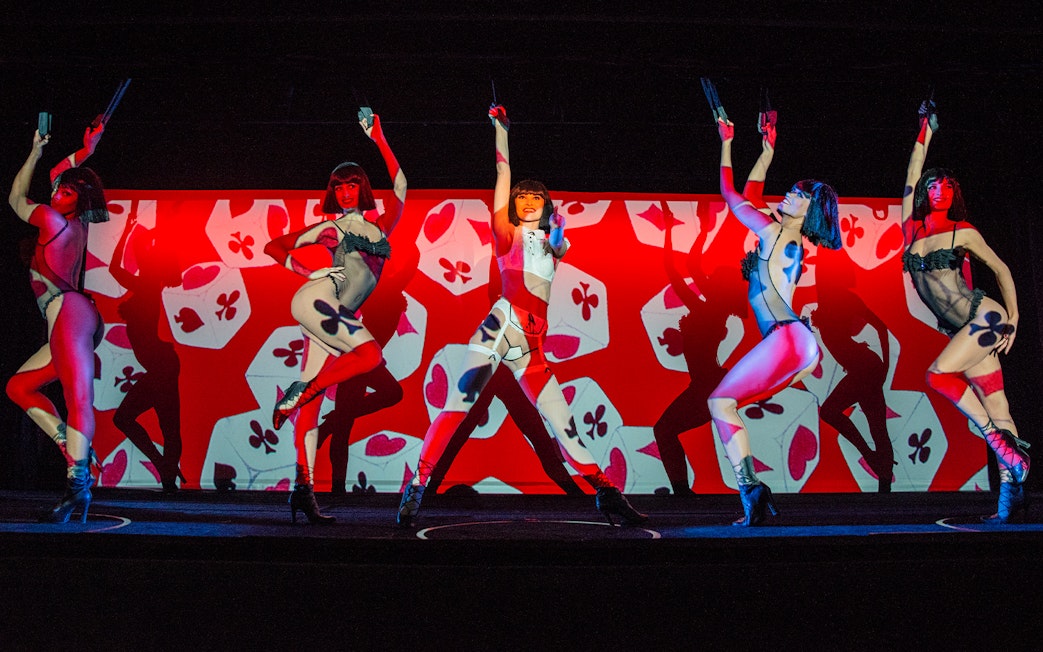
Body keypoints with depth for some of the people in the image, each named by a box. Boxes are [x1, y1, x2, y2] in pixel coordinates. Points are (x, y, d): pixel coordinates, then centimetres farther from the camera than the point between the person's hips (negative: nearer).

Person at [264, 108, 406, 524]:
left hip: (341, 315, 3)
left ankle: (303, 489, -10)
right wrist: (307, 272, 2)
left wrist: (379, 140, 4)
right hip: (316, 300, -3)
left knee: (314, 399, -4)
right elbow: (274, 247, 17)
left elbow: (400, 185, 7)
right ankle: (300, 390, -16)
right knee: (370, 354, -27)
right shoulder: (327, 228, 14)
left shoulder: (380, 224, 19)